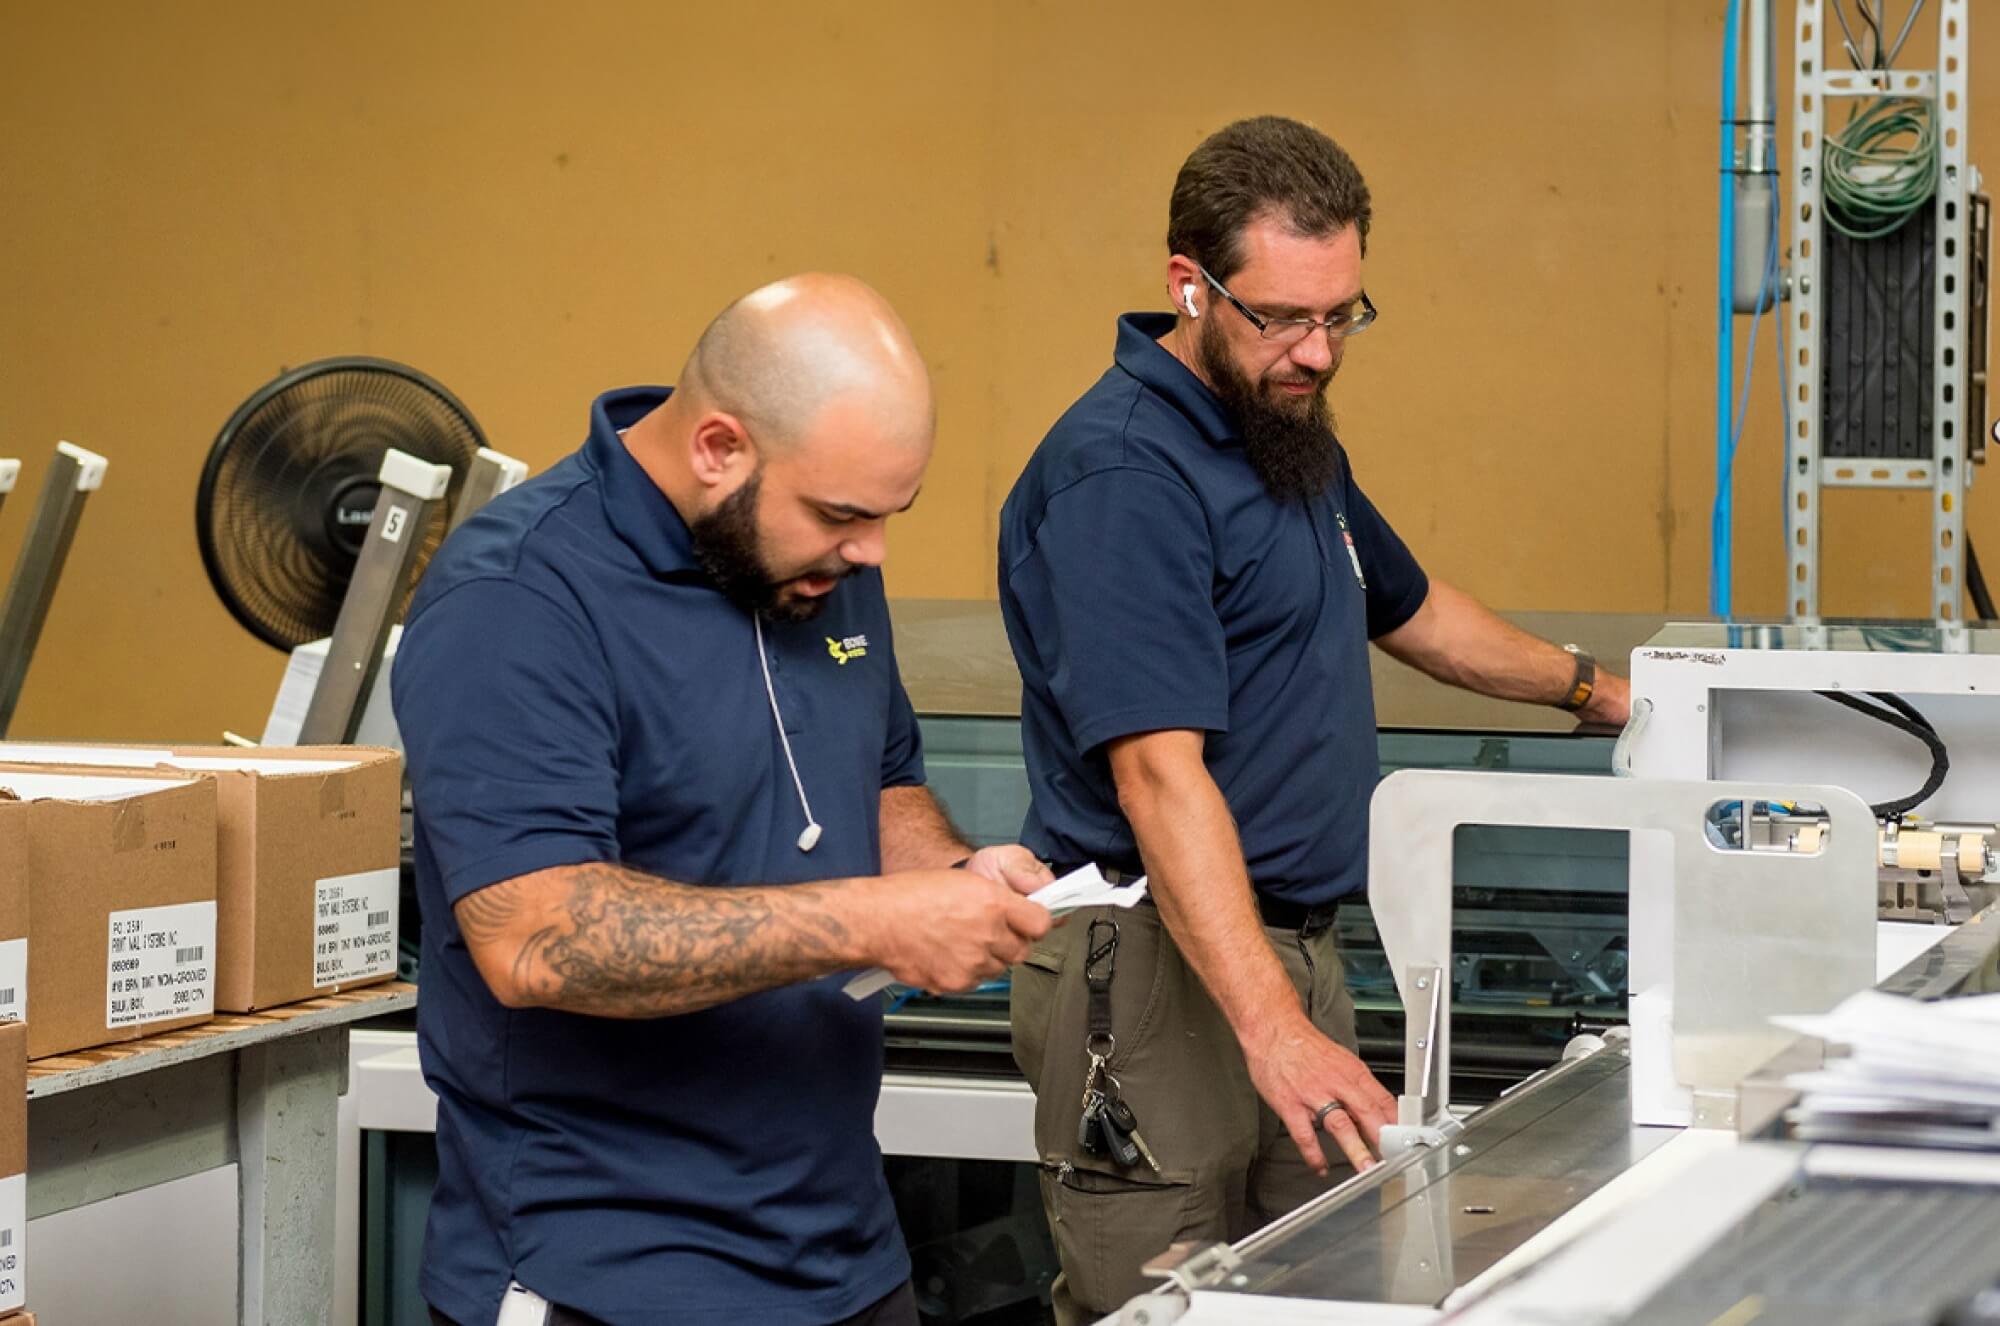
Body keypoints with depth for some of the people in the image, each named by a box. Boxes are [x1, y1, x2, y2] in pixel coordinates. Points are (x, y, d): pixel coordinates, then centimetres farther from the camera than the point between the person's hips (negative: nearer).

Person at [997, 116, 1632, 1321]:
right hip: (1158, 965, -9)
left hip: (1290, 947, 9)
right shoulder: (1120, 474, -17)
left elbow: (1409, 609, 34)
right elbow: (1159, 771, -26)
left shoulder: (1292, 433, 14)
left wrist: (1599, 691, 41)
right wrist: (1273, 1028, -33)